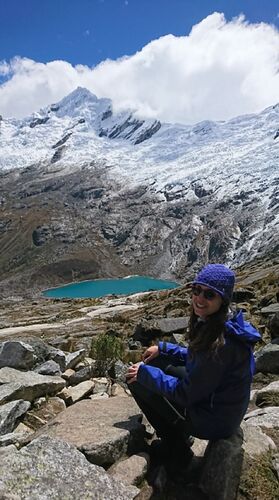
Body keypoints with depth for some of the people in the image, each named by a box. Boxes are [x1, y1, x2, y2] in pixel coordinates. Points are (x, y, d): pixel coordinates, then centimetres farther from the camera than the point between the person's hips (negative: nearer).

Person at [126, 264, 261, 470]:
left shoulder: (221, 342, -33)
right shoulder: (211, 323, -5)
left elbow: (186, 395, -24)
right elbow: (197, 358, 13)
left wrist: (145, 373, -15)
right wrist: (163, 349, 6)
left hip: (213, 420, -9)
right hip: (211, 398, 9)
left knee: (137, 381, -3)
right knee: (158, 363, 13)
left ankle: (177, 448, 15)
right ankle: (176, 433, 24)